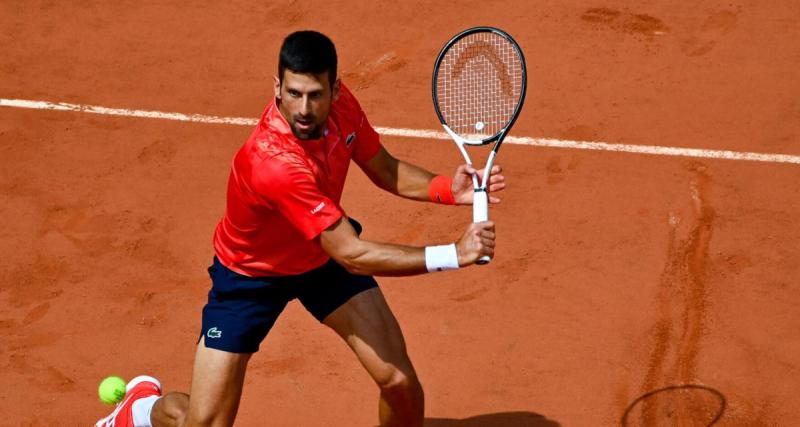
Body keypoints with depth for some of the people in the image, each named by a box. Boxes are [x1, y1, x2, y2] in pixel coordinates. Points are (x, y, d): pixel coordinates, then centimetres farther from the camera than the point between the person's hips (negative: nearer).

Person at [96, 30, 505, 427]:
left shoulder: (340, 103, -21)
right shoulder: (274, 162, -42)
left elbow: (386, 172, -4)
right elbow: (353, 255, -40)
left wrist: (449, 189, -22)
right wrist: (452, 255, -42)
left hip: (323, 255, 5)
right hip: (250, 275, -5)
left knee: (401, 383, -9)